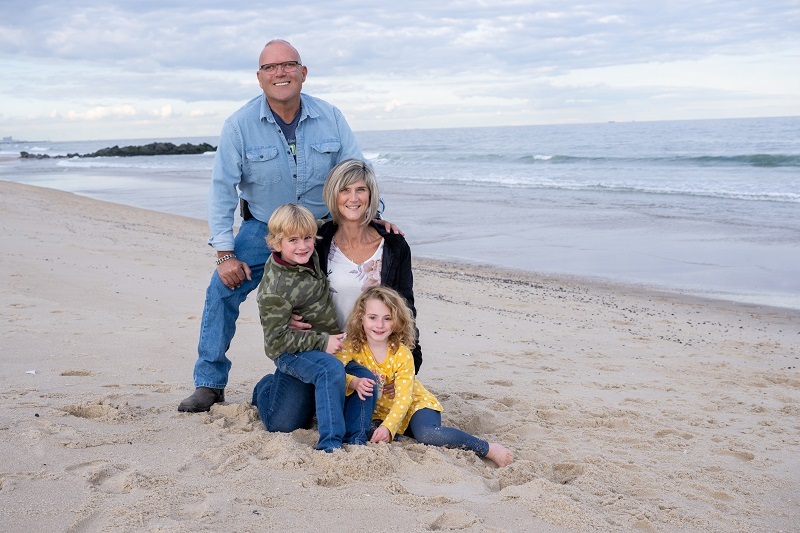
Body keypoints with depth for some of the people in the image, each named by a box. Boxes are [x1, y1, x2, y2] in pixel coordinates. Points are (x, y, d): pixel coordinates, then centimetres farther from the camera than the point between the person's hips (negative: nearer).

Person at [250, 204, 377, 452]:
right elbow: (277, 339, -22)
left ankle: (355, 440, -5)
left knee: (366, 378, -15)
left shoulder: (308, 255, -3)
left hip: (328, 344, 8)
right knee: (331, 370, -36)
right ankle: (330, 443, -28)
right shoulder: (274, 289, -25)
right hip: (292, 352, -8)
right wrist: (322, 342, -24)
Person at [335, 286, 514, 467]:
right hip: (378, 412, 4)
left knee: (427, 434, -35)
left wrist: (387, 427, -39)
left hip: (414, 405, -3)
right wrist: (354, 382, -48)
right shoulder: (352, 345, -14)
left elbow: (403, 398, -24)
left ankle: (488, 449, -21)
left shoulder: (402, 354, -19)